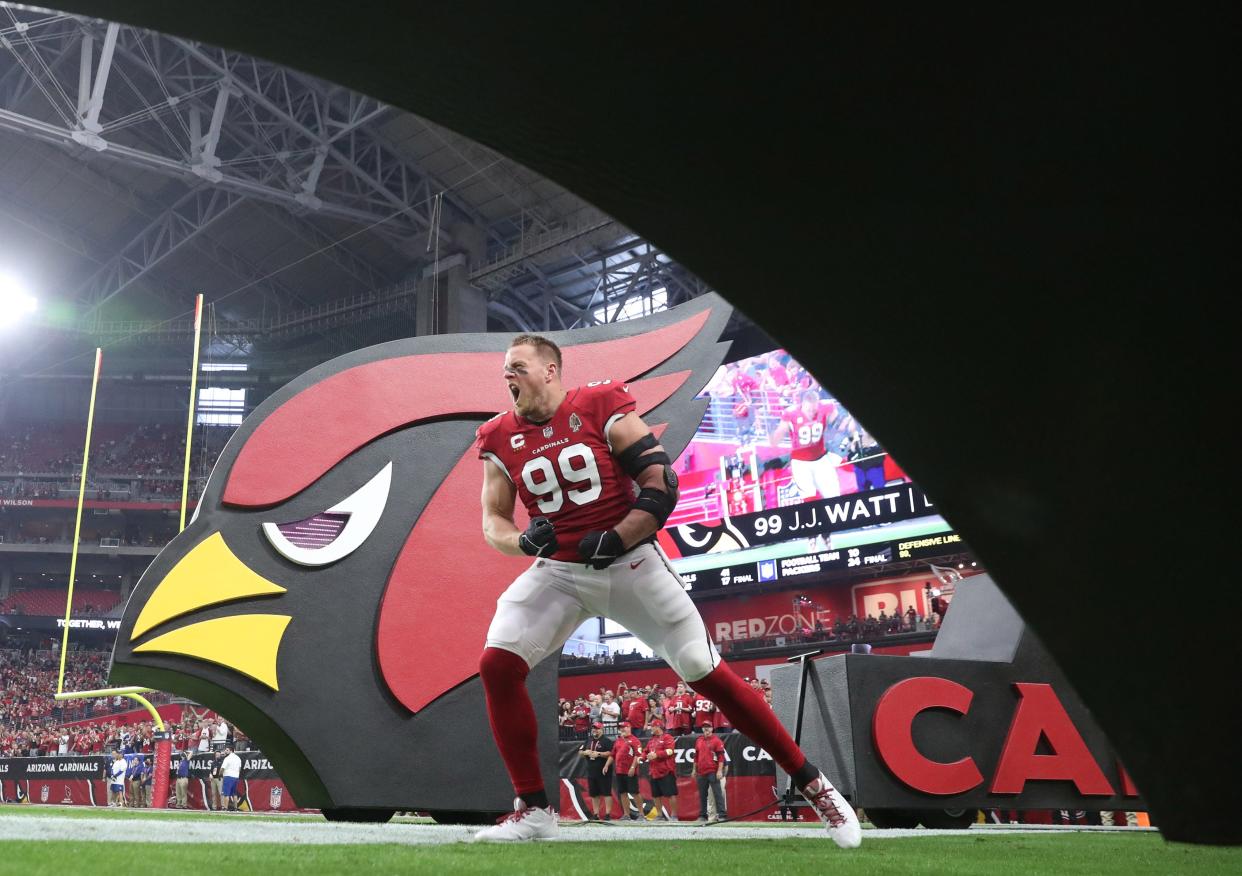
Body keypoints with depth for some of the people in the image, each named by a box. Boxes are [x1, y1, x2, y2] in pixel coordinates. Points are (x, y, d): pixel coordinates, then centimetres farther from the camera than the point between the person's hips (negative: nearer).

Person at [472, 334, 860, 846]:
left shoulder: (600, 407, -10)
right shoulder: (501, 438, 2)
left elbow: (661, 482, -12)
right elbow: (493, 521, 3)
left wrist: (615, 540, -20)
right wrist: (522, 541, -19)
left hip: (629, 563, -3)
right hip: (558, 572, 4)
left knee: (706, 672, -4)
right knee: (497, 664, -15)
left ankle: (813, 786, 11)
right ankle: (532, 811, 1)